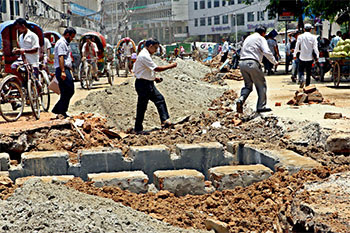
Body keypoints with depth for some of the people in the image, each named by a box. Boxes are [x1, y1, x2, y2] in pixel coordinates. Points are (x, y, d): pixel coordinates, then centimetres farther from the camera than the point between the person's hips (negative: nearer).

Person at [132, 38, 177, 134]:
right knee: (142, 106, -2)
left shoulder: (146, 55, 14)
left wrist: (154, 78, 12)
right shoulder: (144, 56, -19)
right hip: (143, 84, -10)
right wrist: (170, 66, -14)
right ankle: (138, 129, 7)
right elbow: (156, 68, -23)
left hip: (149, 84, 10)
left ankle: (165, 120, 13)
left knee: (160, 99, 10)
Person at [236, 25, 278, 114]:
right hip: (252, 63, -7)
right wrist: (274, 62, 1)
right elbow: (267, 52, -9)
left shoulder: (248, 38, 25)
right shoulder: (261, 38, 3)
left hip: (242, 62, 7)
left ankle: (240, 100, -12)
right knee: (261, 85, 6)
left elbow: (242, 52, 28)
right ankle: (261, 106, 7)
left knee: (248, 85, 15)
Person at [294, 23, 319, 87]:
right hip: (310, 58, 0)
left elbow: (297, 46, 0)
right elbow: (315, 48, -6)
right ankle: (307, 85, 12)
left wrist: (295, 54, 11)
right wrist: (317, 56, -1)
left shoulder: (300, 36, -4)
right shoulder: (313, 37, -4)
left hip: (302, 57, 0)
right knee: (308, 72, 10)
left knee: (301, 70, 12)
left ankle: (302, 78, -17)